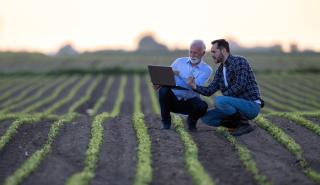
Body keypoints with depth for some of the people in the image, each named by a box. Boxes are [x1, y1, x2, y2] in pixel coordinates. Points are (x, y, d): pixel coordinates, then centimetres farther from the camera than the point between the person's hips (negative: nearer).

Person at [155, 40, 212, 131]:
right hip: (173, 99, 2)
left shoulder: (206, 69, -1)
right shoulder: (179, 61, 8)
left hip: (190, 102, -2)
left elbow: (196, 85, -17)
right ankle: (166, 122, -8)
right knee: (163, 90, -29)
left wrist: (180, 74, -24)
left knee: (202, 106, -33)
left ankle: (191, 121, 4)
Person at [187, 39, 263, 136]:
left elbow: (240, 86, -23)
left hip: (251, 105, -8)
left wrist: (222, 97, -16)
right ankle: (239, 123, 5)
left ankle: (244, 123, -11)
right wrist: (195, 86, -10)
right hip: (238, 106, 8)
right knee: (206, 118, -1)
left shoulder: (239, 61, -12)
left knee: (219, 101, -30)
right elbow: (210, 90, 7)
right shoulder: (220, 70, 13)